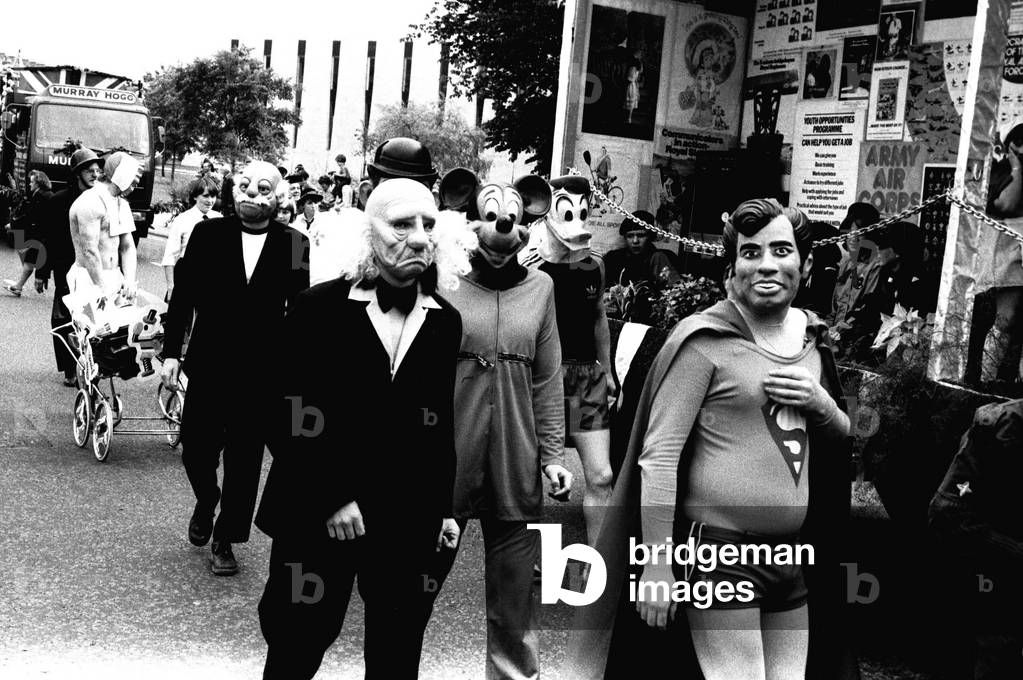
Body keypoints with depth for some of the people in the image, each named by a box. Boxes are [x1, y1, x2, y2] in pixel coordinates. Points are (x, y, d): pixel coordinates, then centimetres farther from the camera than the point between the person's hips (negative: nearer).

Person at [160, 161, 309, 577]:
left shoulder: (294, 245, 0)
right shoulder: (207, 234, 1)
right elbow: (183, 295, 3)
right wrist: (171, 352, -2)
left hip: (261, 372, 0)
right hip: (208, 365, 1)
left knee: (244, 461, 6)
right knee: (196, 450, 6)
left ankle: (225, 540, 23)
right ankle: (205, 505, 38)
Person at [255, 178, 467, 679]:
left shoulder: (445, 322, 5)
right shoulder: (320, 308, -7)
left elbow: (443, 424, 10)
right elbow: (292, 417, -10)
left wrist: (444, 507, 11)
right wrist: (331, 500, -15)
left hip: (408, 522, 3)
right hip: (315, 516, -3)